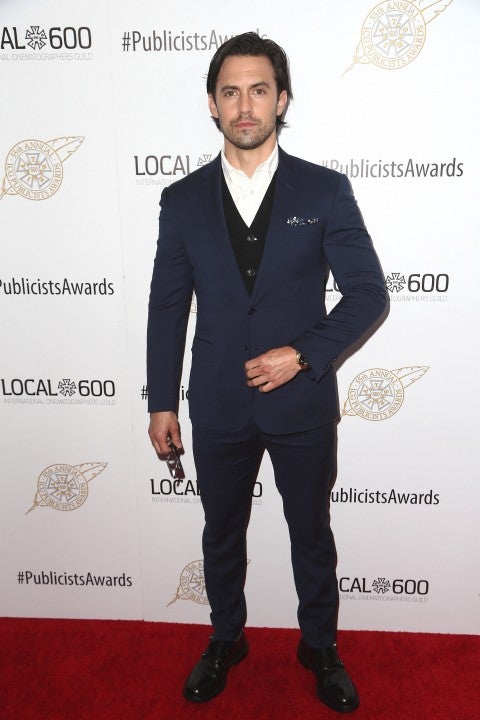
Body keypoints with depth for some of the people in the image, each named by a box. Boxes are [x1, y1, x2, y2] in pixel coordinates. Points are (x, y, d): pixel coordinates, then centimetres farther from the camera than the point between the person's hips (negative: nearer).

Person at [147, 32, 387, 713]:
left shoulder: (325, 190, -4)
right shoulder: (182, 200, 2)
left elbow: (368, 292, -4)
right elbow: (167, 308, 4)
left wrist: (303, 354, -16)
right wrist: (162, 401, 3)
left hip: (303, 402, -1)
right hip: (218, 407, 2)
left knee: (312, 534, 17)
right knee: (222, 534, 19)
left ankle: (320, 646, 42)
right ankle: (225, 640, 45)